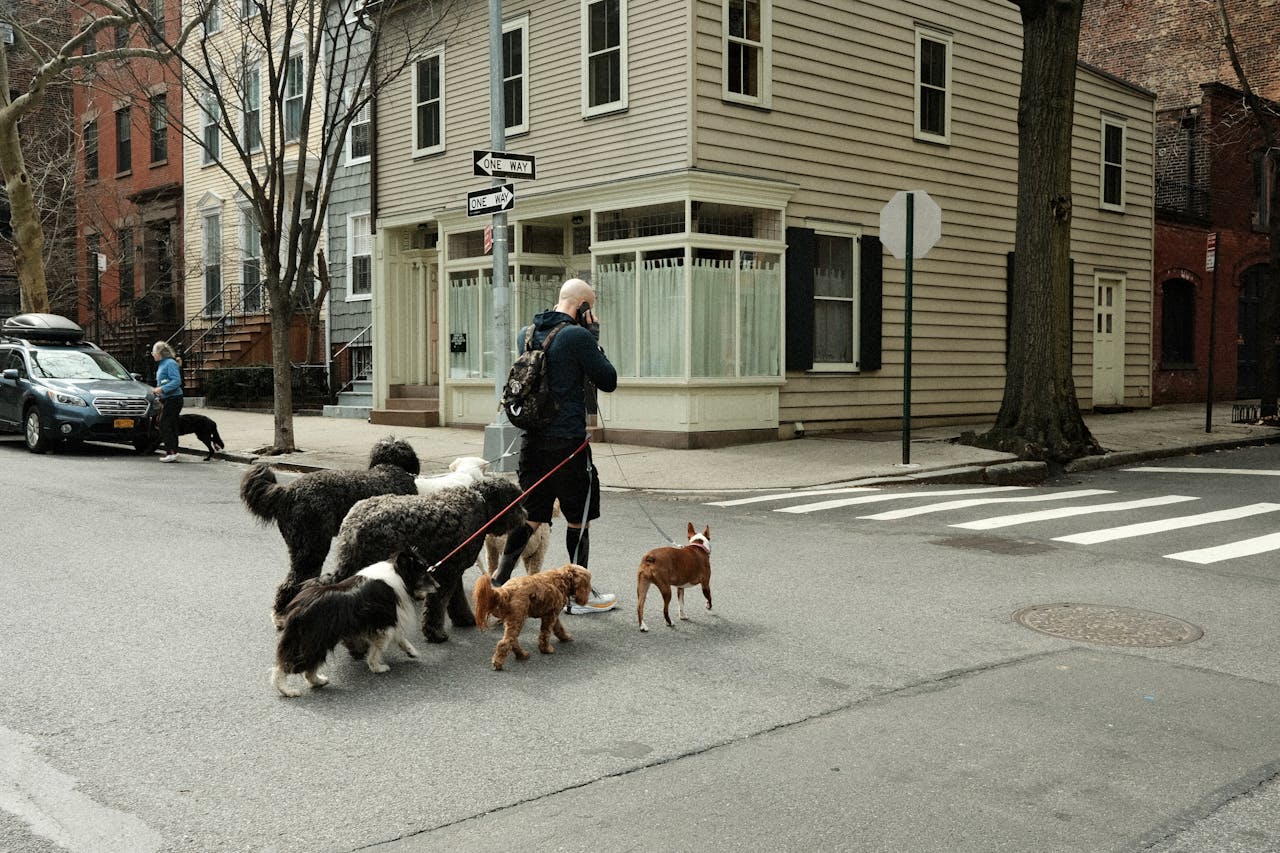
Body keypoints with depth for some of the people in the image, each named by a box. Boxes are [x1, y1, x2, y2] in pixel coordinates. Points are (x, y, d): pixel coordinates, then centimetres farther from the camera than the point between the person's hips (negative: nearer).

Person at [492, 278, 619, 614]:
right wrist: (594, 338, 1)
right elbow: (608, 381, -6)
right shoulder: (577, 336, -13)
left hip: (532, 440, 6)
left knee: (531, 517, 13)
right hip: (567, 441, -6)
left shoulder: (526, 333, 9)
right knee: (579, 519, 8)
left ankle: (498, 584, 7)